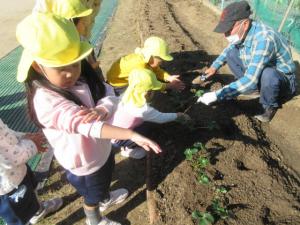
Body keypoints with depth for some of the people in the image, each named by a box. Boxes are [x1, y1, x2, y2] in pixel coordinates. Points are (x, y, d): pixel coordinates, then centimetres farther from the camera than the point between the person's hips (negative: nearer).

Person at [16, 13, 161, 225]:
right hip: (85, 163, -6)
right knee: (92, 195, 25)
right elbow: (84, 123, -46)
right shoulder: (46, 102, -34)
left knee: (105, 180, 35)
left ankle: (106, 198, 68)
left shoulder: (80, 78, -12)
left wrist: (101, 110, -39)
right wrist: (132, 134, -55)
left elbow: (108, 97, -15)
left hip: (103, 148, 6)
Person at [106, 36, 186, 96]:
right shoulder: (140, 65, -36)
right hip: (118, 84, -9)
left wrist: (169, 78, -13)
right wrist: (169, 86, -23)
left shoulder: (146, 58, -12)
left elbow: (157, 70, 2)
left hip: (128, 78, 9)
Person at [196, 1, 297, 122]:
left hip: (283, 80, -7)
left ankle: (270, 106, -8)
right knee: (231, 53, -4)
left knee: (267, 74, -41)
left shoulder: (263, 39, -37)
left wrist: (216, 95, -40)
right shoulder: (243, 32, -13)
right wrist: (215, 66, 2)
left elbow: (250, 81, -41)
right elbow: (229, 48, 12)